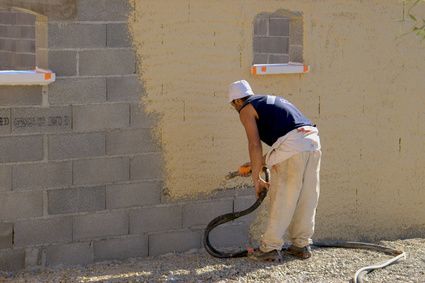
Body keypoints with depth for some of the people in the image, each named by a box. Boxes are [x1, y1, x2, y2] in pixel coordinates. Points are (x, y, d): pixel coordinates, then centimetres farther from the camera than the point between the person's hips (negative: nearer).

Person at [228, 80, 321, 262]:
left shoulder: (246, 110, 9)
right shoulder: (270, 101, 33)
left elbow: (255, 145, -2)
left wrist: (256, 180, 4)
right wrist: (260, 163, 37)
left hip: (292, 146, -8)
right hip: (313, 139, 8)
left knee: (281, 200, 0)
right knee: (306, 198, 13)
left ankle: (270, 249, 7)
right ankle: (301, 246, 21)